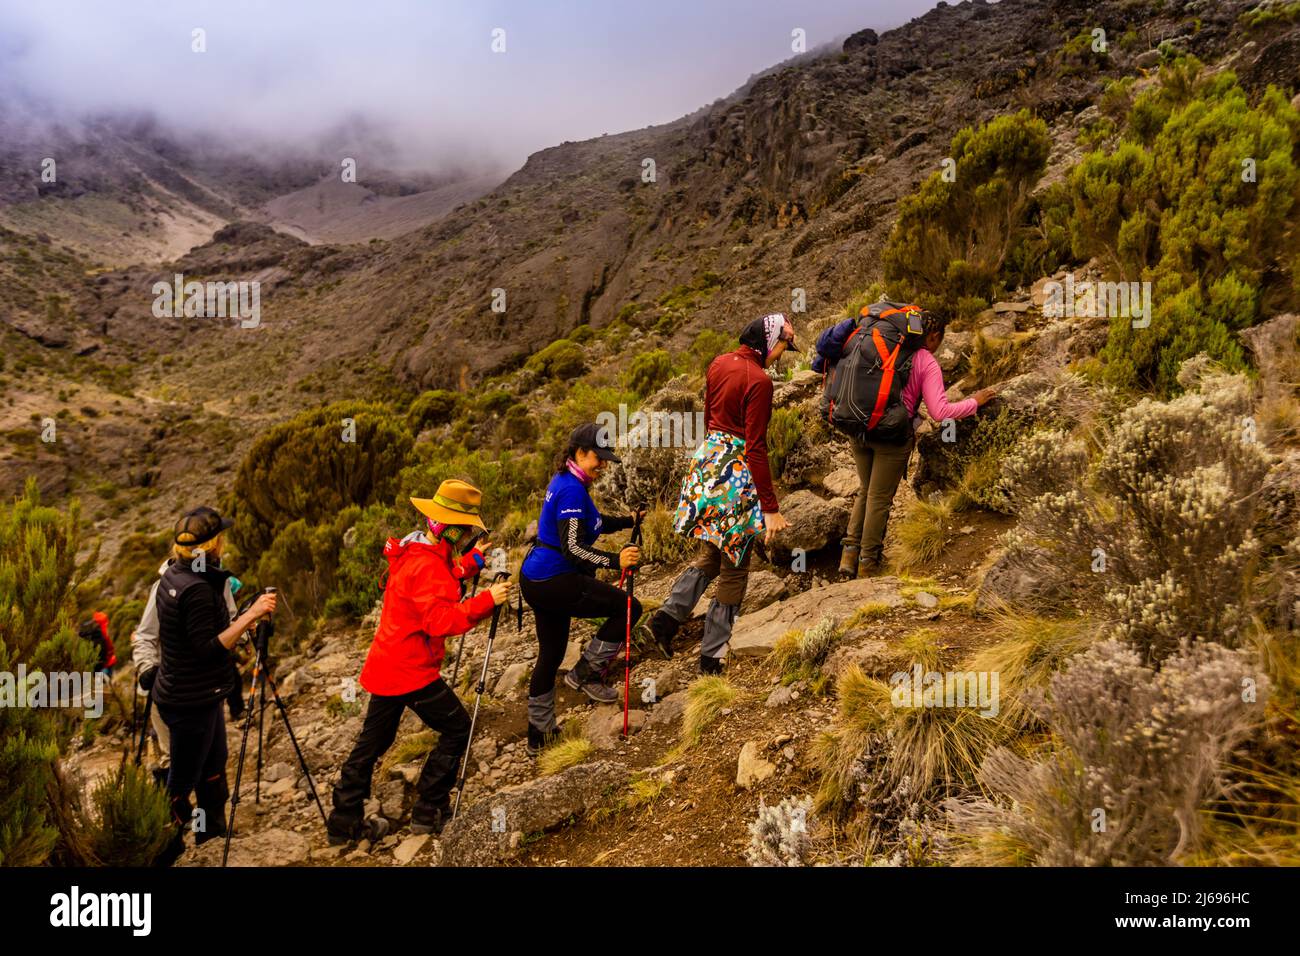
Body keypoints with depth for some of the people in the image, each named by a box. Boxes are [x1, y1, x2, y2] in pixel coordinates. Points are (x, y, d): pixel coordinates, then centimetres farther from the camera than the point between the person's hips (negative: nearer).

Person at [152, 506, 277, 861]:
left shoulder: (173, 575, 3)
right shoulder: (197, 588, -26)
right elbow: (208, 650, -26)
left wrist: (245, 619, 12)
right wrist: (249, 615, -26)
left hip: (187, 694, 9)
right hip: (192, 701, -9)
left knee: (213, 763, 25)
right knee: (182, 780, 6)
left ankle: (211, 827, 41)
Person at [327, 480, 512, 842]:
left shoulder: (413, 552, 8)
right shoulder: (427, 565, -22)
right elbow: (442, 621, -29)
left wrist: (471, 563, 18)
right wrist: (486, 601, -29)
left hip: (387, 664, 10)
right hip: (412, 671, -10)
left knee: (373, 741, 15)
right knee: (457, 729, 2)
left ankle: (344, 822, 23)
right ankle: (428, 811, 9)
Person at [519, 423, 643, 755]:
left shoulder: (564, 482, 12)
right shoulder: (572, 490, -19)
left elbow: (590, 522, 24)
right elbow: (573, 547, -25)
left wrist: (629, 521, 13)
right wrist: (615, 560, -33)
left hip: (536, 580, 10)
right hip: (555, 581, -10)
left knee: (550, 653, 20)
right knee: (629, 608, -3)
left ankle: (539, 733, 31)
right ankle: (587, 672, 5)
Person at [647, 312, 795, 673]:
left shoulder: (719, 363, 5)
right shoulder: (759, 381, -18)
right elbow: (756, 448, -20)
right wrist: (770, 508, -18)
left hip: (708, 456, 8)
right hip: (737, 471, -8)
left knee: (710, 553, 22)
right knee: (734, 567, 5)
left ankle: (669, 615, 9)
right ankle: (712, 656, 13)